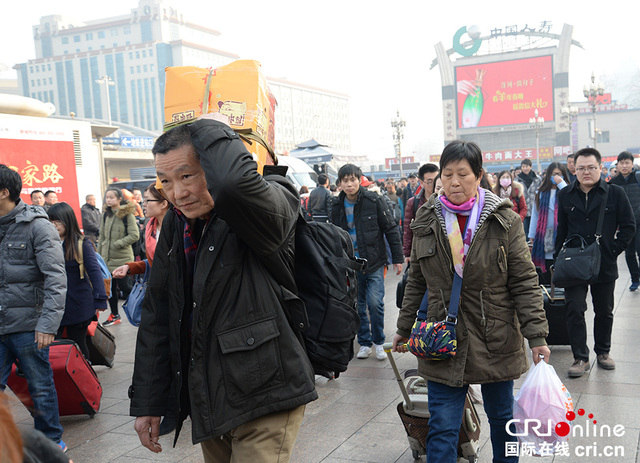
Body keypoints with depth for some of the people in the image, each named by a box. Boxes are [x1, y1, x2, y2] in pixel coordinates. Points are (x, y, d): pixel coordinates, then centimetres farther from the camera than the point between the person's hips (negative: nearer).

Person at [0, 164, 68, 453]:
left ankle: (51, 442, 25)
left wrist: (48, 323, -22)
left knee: (41, 388, 8)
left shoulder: (37, 226, -8)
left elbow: (56, 279, -14)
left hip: (27, 325, -5)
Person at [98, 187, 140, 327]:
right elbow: (102, 236, 16)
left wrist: (117, 244, -15)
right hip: (107, 258, 6)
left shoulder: (127, 214, -9)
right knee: (110, 287, 10)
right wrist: (98, 254, 13)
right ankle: (114, 315, 23)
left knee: (123, 286, -4)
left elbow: (135, 235, -14)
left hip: (123, 258, -6)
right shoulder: (106, 214, 10)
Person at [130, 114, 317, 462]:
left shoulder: (270, 204, -16)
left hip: (264, 397, -6)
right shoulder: (176, 224, 5)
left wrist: (212, 128, -21)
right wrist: (145, 402, 9)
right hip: (206, 402, 7)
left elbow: (234, 183, -42)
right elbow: (157, 313, 10)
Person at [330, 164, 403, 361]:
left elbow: (390, 229, -2)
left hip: (374, 262, -3)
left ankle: (378, 342, 11)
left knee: (375, 302, -8)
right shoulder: (337, 207, 4)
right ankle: (364, 343, 22)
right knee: (358, 306, 7)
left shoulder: (374, 201, -6)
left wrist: (397, 258, -4)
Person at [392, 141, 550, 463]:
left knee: (502, 417, 17)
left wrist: (536, 335, -9)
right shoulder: (427, 221, 3)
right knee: (442, 428, 1)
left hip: (496, 339, -1)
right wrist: (404, 329, 13)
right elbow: (416, 282, 11)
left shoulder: (505, 221, -4)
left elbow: (524, 282, -4)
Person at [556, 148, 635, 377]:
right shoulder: (565, 195, 4)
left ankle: (603, 352, 30)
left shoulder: (615, 193, -3)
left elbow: (629, 227, 0)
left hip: (604, 265, 0)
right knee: (574, 310, -5)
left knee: (604, 311, 13)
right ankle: (580, 358, 4)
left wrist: (614, 250, -8)